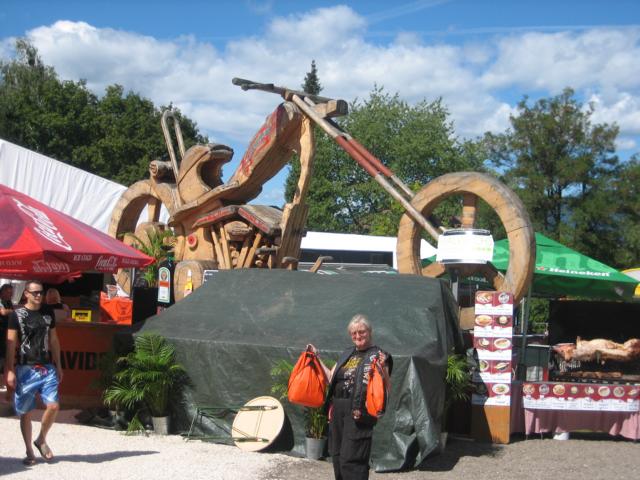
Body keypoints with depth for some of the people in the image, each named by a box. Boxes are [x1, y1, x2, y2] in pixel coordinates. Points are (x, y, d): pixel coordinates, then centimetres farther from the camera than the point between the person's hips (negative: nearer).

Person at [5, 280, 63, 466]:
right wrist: (10, 371, -11)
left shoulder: (48, 313, 9)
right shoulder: (17, 315, -3)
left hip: (47, 368, 3)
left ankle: (41, 440, 15)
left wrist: (58, 366, 12)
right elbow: (11, 344, -5)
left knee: (53, 406, -9)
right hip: (25, 369, -3)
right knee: (25, 412, 3)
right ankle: (29, 452, 15)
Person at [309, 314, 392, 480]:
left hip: (358, 412, -7)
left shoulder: (377, 355, -3)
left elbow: (386, 389, -7)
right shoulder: (347, 354, 18)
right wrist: (316, 358, 21)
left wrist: (383, 369, -24)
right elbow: (331, 378, 22)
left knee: (350, 460, -10)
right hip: (337, 409, 7)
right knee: (337, 456, 12)